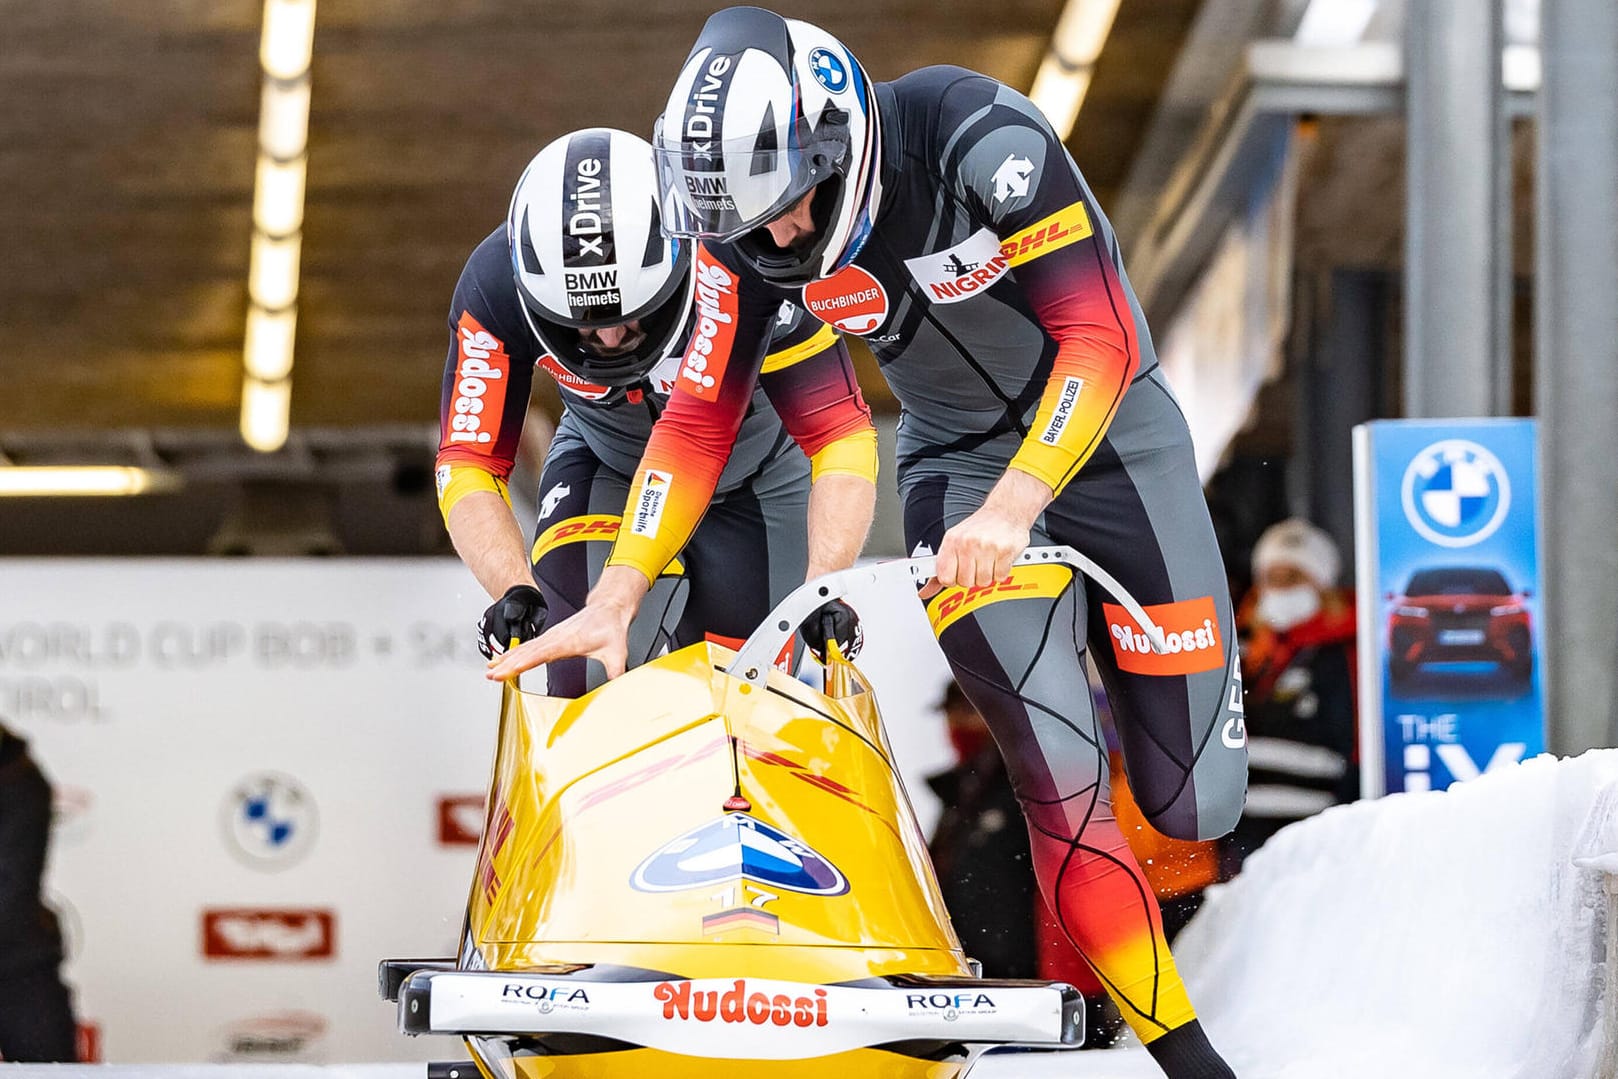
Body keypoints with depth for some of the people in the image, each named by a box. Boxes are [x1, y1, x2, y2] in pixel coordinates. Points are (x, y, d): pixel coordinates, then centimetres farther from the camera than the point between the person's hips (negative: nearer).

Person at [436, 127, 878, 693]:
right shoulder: (495, 284, -31)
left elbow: (842, 435, -33)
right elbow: (468, 463, -27)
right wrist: (514, 592, -43)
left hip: (753, 476, 0)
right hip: (607, 465, 0)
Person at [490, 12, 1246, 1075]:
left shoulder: (978, 137, -28)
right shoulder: (751, 223, -15)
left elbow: (1101, 341, -28)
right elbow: (700, 418, -4)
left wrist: (1013, 510, -39)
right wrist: (614, 599, -9)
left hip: (1105, 431, -2)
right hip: (959, 462, 2)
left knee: (1195, 804, -2)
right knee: (1060, 775, -18)